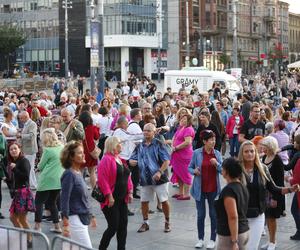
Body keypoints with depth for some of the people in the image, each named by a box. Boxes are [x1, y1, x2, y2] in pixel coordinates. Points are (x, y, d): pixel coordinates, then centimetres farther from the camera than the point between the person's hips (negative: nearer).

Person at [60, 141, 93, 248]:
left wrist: (90, 216, 22)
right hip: (74, 219, -8)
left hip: (82, 219, 8)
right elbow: (64, 200, -17)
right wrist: (65, 225, -19)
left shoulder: (79, 173, 11)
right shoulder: (69, 174, -14)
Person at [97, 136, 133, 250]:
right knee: (113, 227, -6)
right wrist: (109, 196, -22)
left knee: (123, 225, 9)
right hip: (111, 201, -8)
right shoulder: (106, 159, -13)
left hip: (122, 199, 8)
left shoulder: (120, 159, 14)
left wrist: (130, 192, 10)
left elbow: (127, 177, 19)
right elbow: (103, 180, -20)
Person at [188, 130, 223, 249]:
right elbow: (190, 168, 3)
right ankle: (200, 239, 23)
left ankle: (213, 239, 19)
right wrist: (194, 171, -18)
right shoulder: (196, 153, -6)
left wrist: (217, 164, -17)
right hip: (200, 189, -1)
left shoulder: (217, 154, 0)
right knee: (200, 215, 8)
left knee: (214, 215, 6)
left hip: (213, 189, 1)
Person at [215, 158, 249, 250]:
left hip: (230, 235, -9)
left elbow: (233, 217, -24)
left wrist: (234, 241, -23)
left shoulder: (228, 190, -18)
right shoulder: (243, 187, 9)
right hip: (244, 231, 9)